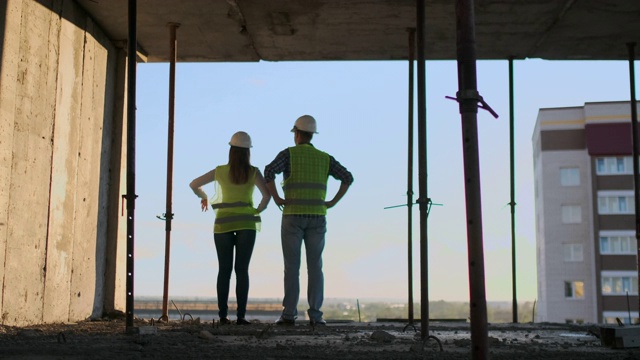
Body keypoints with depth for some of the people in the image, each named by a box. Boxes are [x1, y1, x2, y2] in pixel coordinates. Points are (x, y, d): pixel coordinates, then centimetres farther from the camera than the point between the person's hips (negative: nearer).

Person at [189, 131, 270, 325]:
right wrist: (258, 210, 4)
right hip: (246, 224, -1)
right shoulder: (253, 172, -1)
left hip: (223, 224, 1)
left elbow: (194, 184, 9)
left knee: (224, 269, 4)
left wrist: (203, 197, 27)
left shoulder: (220, 171, 3)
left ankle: (223, 315, 1)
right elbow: (267, 194, -13)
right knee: (242, 270, -1)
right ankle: (241, 315, -5)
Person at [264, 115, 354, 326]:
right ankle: (315, 315, -4)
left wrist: (276, 199, -7)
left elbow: (269, 171, -16)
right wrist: (333, 202, 5)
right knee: (315, 267, 2)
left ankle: (289, 314, -3)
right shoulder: (325, 158, 13)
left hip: (292, 216, -2)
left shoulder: (288, 153, 3)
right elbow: (347, 177, 4)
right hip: (317, 217, 2)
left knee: (292, 267, 0)